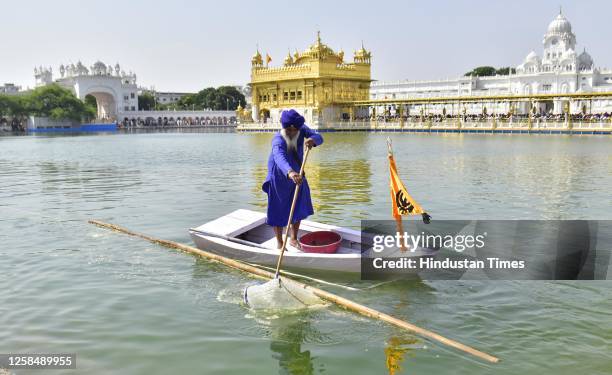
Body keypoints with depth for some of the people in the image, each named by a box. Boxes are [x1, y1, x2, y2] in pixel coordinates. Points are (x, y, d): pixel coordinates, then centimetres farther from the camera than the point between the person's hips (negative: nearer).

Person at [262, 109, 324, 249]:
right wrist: (290, 172, -75)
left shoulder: (302, 129, -16)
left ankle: (293, 239, 31)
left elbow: (319, 137, -23)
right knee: (278, 210, 3)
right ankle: (279, 243, 21)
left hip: (296, 174, 5)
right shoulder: (278, 140, -35)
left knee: (298, 209, 13)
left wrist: (312, 140, -50)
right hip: (279, 178, -5)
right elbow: (279, 157, -55)